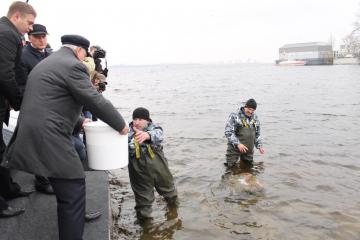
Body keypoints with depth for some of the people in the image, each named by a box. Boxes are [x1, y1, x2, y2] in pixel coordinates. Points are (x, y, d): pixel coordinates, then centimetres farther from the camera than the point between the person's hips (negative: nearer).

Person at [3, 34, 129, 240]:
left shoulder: (45, 63, 22)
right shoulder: (73, 65, -8)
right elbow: (96, 100, -11)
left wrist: (79, 121, 31)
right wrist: (121, 124, 1)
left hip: (30, 135, 10)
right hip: (48, 138, -10)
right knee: (74, 191, -3)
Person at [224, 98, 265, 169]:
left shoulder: (255, 118, 10)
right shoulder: (234, 116, -8)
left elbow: (257, 134, 19)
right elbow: (228, 132, -15)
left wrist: (260, 146, 8)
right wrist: (238, 144, -23)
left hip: (248, 150, 5)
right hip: (235, 148, -5)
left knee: (247, 168, 12)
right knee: (231, 169, 0)